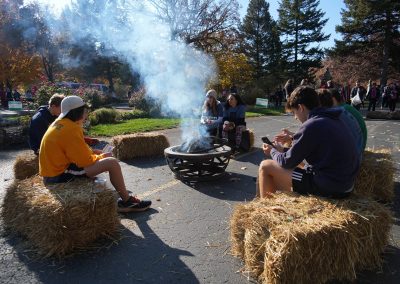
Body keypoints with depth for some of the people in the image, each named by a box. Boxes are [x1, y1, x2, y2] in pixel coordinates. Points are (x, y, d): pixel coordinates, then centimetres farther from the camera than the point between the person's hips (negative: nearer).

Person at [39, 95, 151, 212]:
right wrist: (101, 157, -1)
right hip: (60, 174, -10)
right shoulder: (70, 129, -21)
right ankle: (127, 201, 0)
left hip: (54, 168, 10)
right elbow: (86, 160, -19)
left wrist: (92, 151, 8)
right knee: (112, 163, -16)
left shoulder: (60, 123, 8)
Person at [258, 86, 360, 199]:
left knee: (265, 166, -3)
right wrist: (294, 139, 26)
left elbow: (287, 162, -10)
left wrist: (273, 151, 9)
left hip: (326, 187, -9)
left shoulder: (311, 126, -17)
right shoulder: (333, 120, 9)